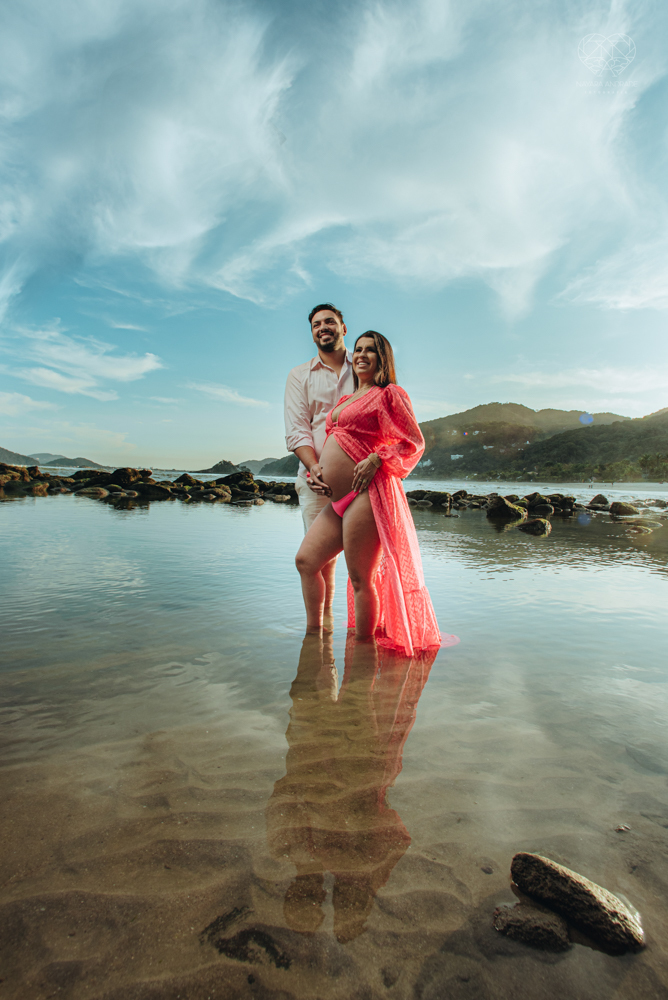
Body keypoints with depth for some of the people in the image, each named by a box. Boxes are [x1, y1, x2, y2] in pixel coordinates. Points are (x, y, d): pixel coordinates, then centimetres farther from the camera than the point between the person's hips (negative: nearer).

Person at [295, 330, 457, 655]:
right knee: (305, 560, 7)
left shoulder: (389, 394, 2)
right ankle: (313, 634, 21)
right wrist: (318, 475, 12)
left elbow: (414, 442, -4)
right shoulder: (345, 400, 25)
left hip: (366, 495, -9)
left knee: (360, 579, -5)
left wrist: (376, 459, -17)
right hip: (337, 500, 9)